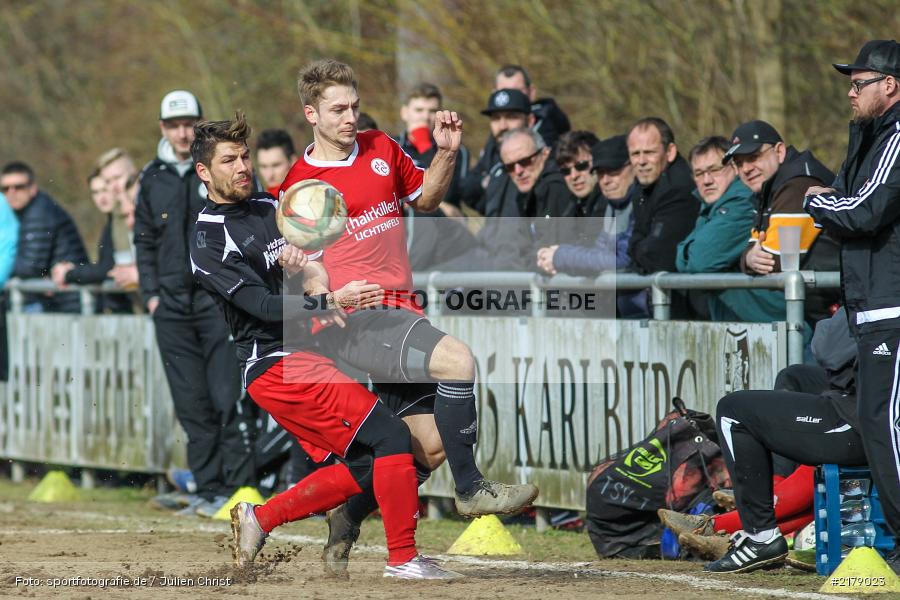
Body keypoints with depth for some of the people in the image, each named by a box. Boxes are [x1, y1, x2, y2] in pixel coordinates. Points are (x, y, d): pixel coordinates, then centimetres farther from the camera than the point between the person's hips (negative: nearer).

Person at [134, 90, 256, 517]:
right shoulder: (153, 178, 13)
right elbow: (145, 241, 19)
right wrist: (151, 293, 9)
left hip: (220, 299, -4)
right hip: (172, 304, 4)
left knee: (229, 397, -10)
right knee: (191, 405, 4)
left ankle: (240, 488, -9)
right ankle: (208, 490, 8)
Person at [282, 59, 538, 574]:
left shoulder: (381, 149, 13)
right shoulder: (299, 184, -2)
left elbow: (426, 199, 28)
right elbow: (310, 271, 2)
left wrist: (446, 153, 12)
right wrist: (327, 298, -19)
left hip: (399, 313, 7)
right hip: (352, 319, -7)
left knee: (430, 448, 3)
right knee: (457, 358, -28)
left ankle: (349, 520, 19)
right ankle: (471, 489, -18)